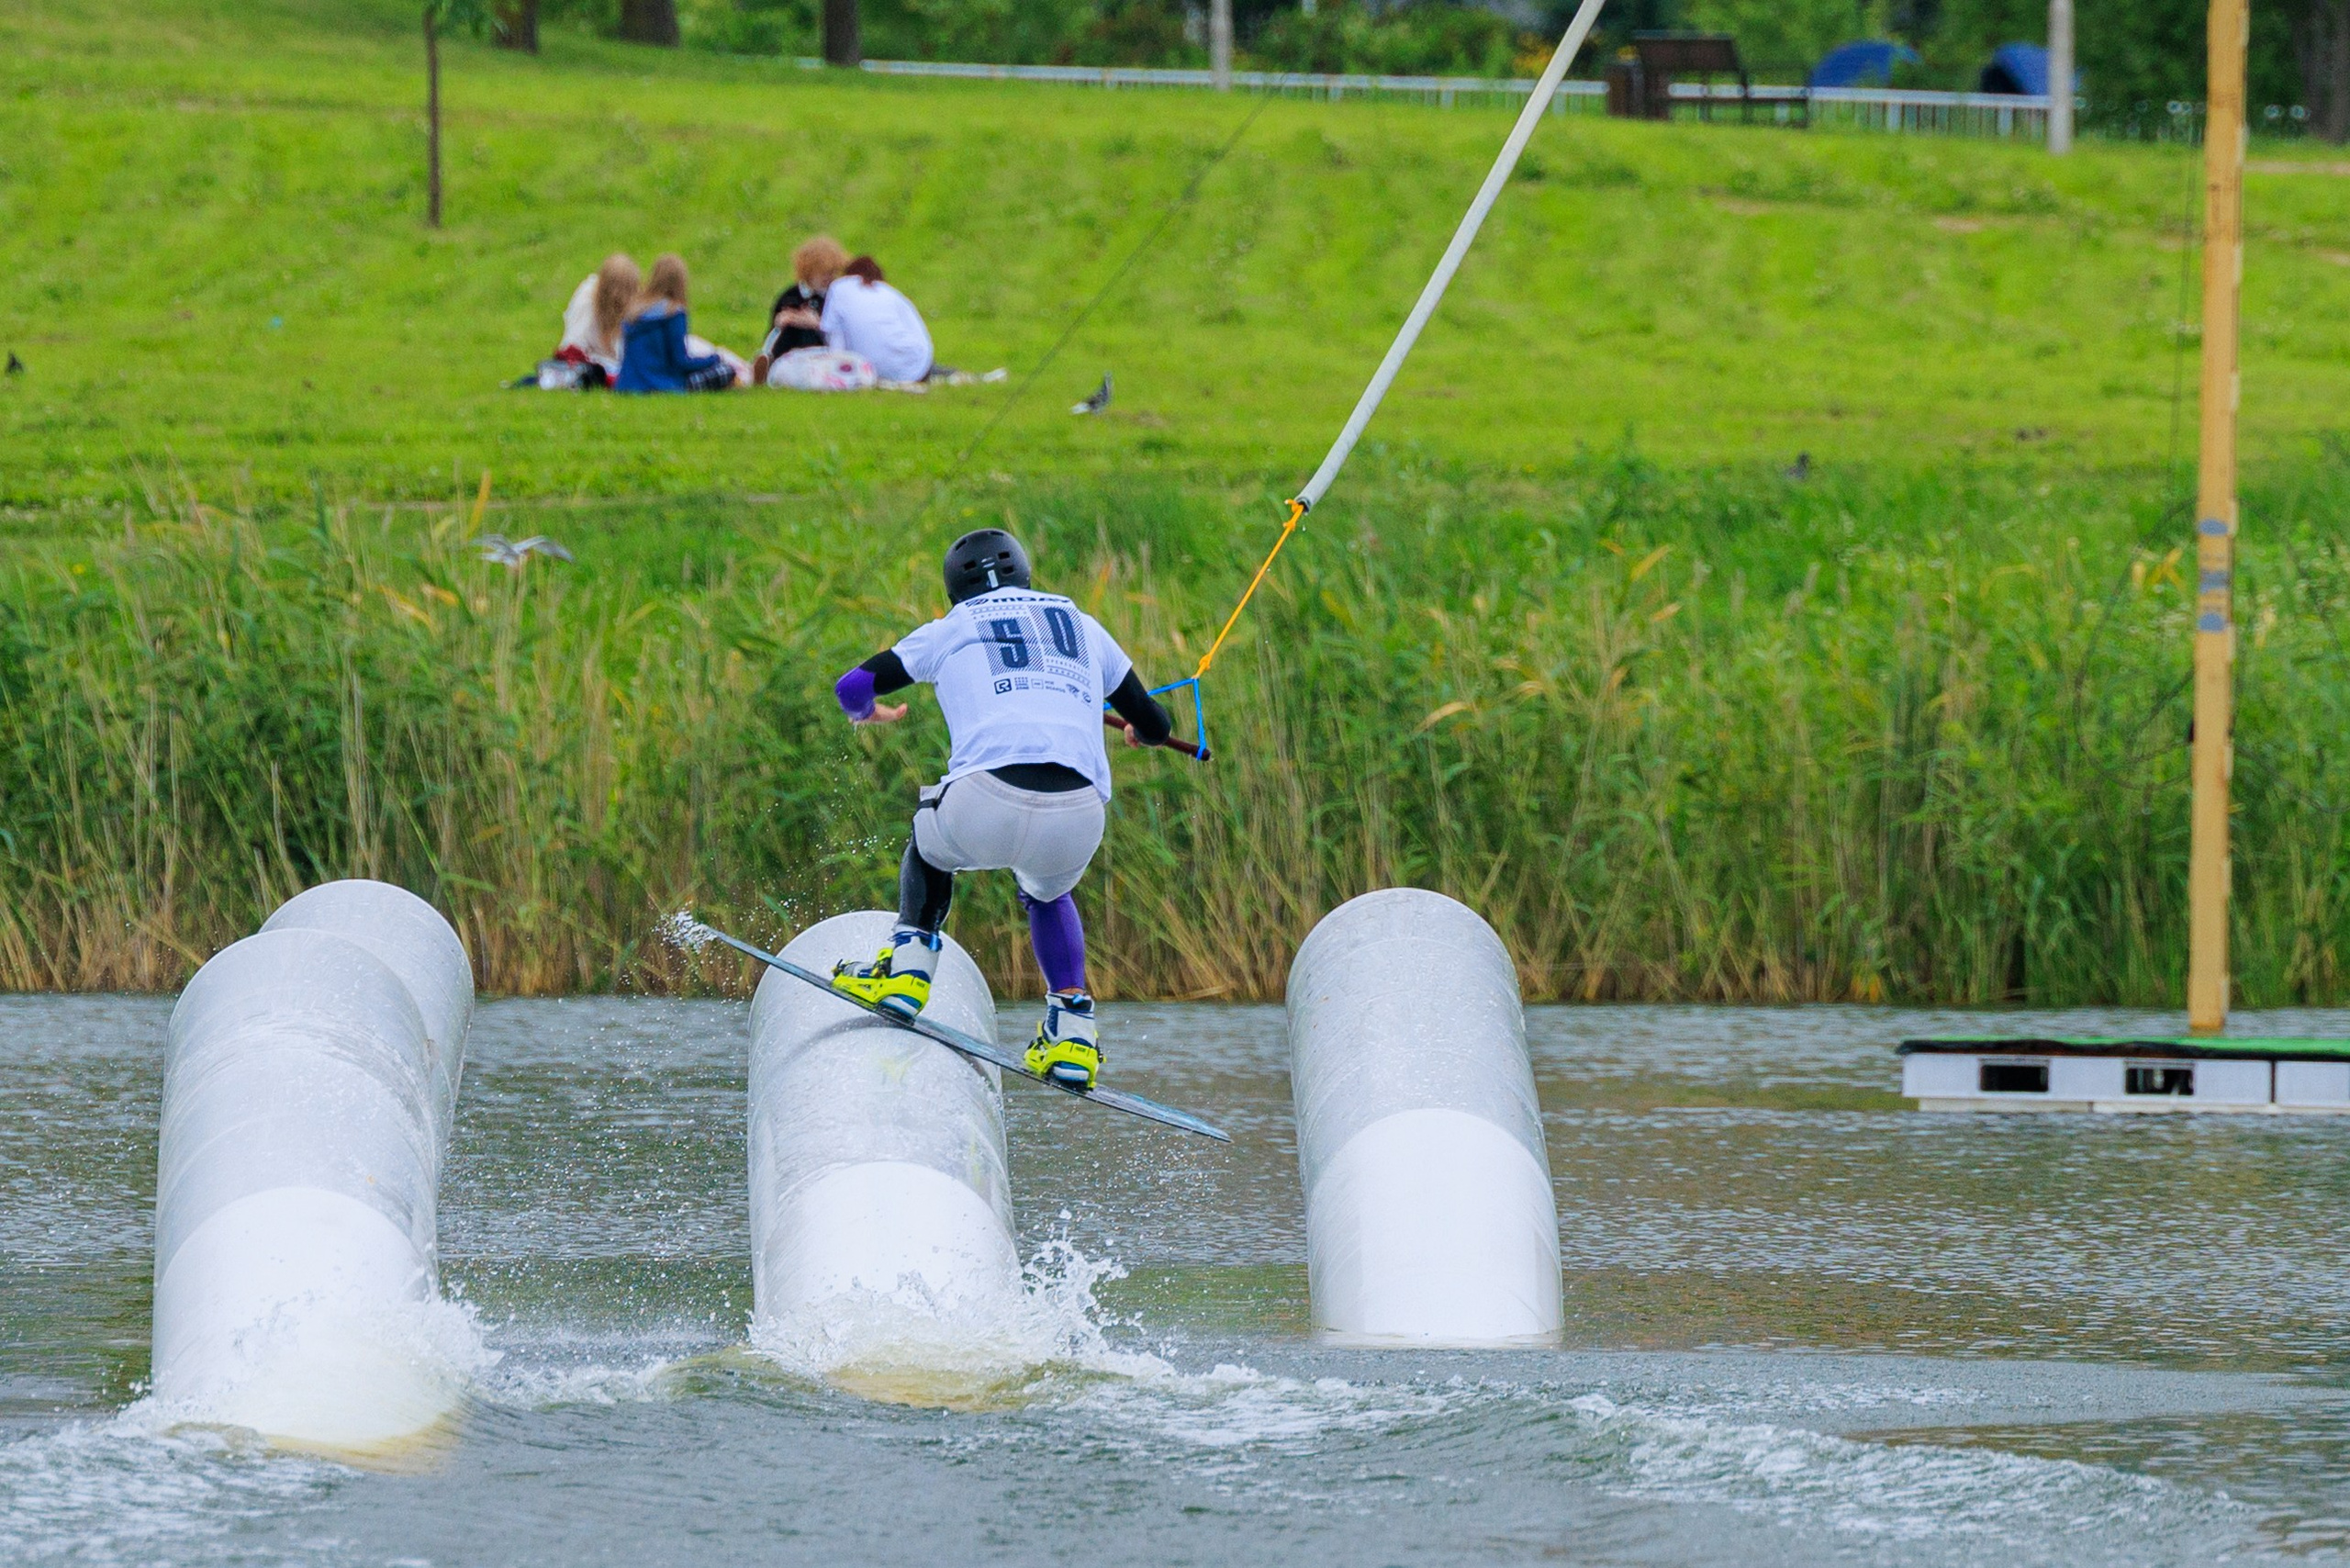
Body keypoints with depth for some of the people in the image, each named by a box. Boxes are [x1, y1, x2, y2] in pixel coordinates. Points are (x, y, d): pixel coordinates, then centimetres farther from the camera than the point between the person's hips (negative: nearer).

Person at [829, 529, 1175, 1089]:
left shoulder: (952, 629, 21)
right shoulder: (1083, 627, 28)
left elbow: (853, 688, 20)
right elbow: (1154, 724, 34)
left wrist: (866, 711, 46)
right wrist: (1141, 730, 60)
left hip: (986, 806, -2)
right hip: (1077, 820, 2)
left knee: (930, 851, 35)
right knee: (1047, 895, 37)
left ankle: (908, 966, 17)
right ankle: (1072, 1031, 21)